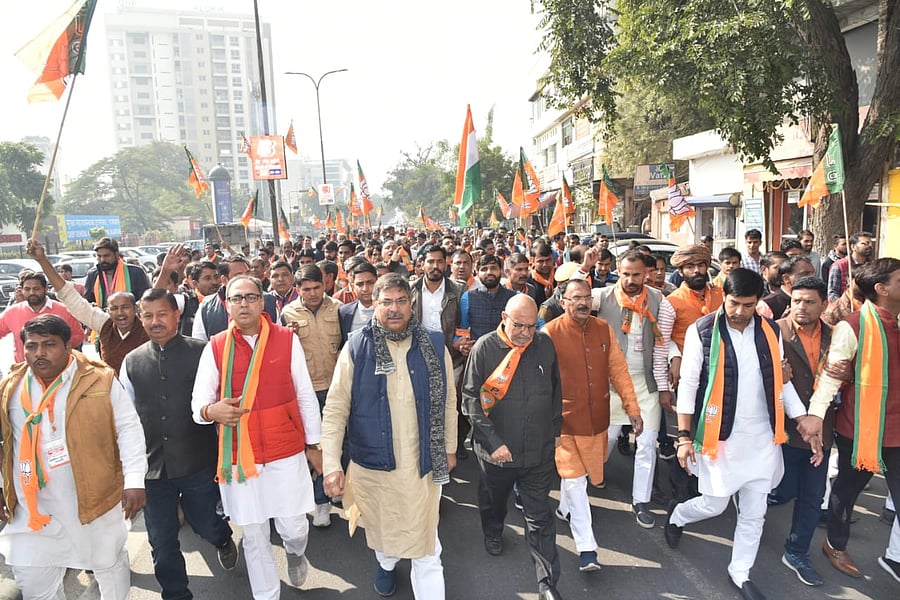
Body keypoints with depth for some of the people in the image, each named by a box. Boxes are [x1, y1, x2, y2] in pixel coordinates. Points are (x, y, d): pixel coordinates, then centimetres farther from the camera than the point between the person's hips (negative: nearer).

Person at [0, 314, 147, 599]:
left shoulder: (100, 381, -11)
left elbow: (128, 429, -9)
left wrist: (134, 480, -15)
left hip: (94, 499, -2)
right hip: (32, 509, 3)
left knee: (110, 565, 17)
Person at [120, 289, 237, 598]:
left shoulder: (201, 352, -7)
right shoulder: (132, 362, 4)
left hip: (198, 463, -3)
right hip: (152, 466, 3)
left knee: (204, 525, 14)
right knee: (162, 543, 12)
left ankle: (223, 539, 50)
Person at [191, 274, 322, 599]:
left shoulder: (287, 339, -3)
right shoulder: (215, 348, -2)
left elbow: (305, 395, 3)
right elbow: (197, 403, -2)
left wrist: (314, 444, 6)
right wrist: (211, 410, -26)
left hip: (287, 452, 0)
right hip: (240, 458, 1)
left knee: (294, 527, 7)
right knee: (254, 536, 12)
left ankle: (296, 554, 45)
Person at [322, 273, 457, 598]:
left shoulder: (434, 345, -6)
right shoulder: (356, 348, -10)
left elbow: (448, 402, 4)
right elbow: (336, 409, -9)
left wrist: (450, 447, 11)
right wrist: (332, 465, -13)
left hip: (423, 462, 0)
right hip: (372, 462, 1)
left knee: (426, 546, 7)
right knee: (381, 525, 26)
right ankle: (386, 563, 56)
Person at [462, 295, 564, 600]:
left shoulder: (545, 344, -5)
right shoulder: (485, 348, -15)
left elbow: (556, 390, 8)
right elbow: (471, 399, -14)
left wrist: (555, 430, 11)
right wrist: (493, 442, -18)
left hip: (539, 450, 1)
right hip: (496, 449, -1)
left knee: (540, 517, 8)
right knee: (493, 501, 25)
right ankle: (493, 533, 56)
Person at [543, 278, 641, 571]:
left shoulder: (603, 329, -1)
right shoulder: (550, 333, -15)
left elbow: (618, 370, 4)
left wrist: (632, 407, 2)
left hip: (597, 418, 5)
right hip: (565, 420, -5)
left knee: (581, 474, 22)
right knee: (575, 479, -1)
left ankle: (565, 509, 50)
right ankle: (587, 547, 9)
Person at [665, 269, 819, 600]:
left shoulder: (770, 331, 1)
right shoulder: (702, 331, -13)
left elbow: (780, 382, 9)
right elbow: (688, 385, -10)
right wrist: (685, 437, -11)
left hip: (762, 437, 4)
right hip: (720, 436, -4)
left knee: (754, 512, 12)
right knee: (715, 505, 7)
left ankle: (740, 573, 33)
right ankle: (676, 516, 40)